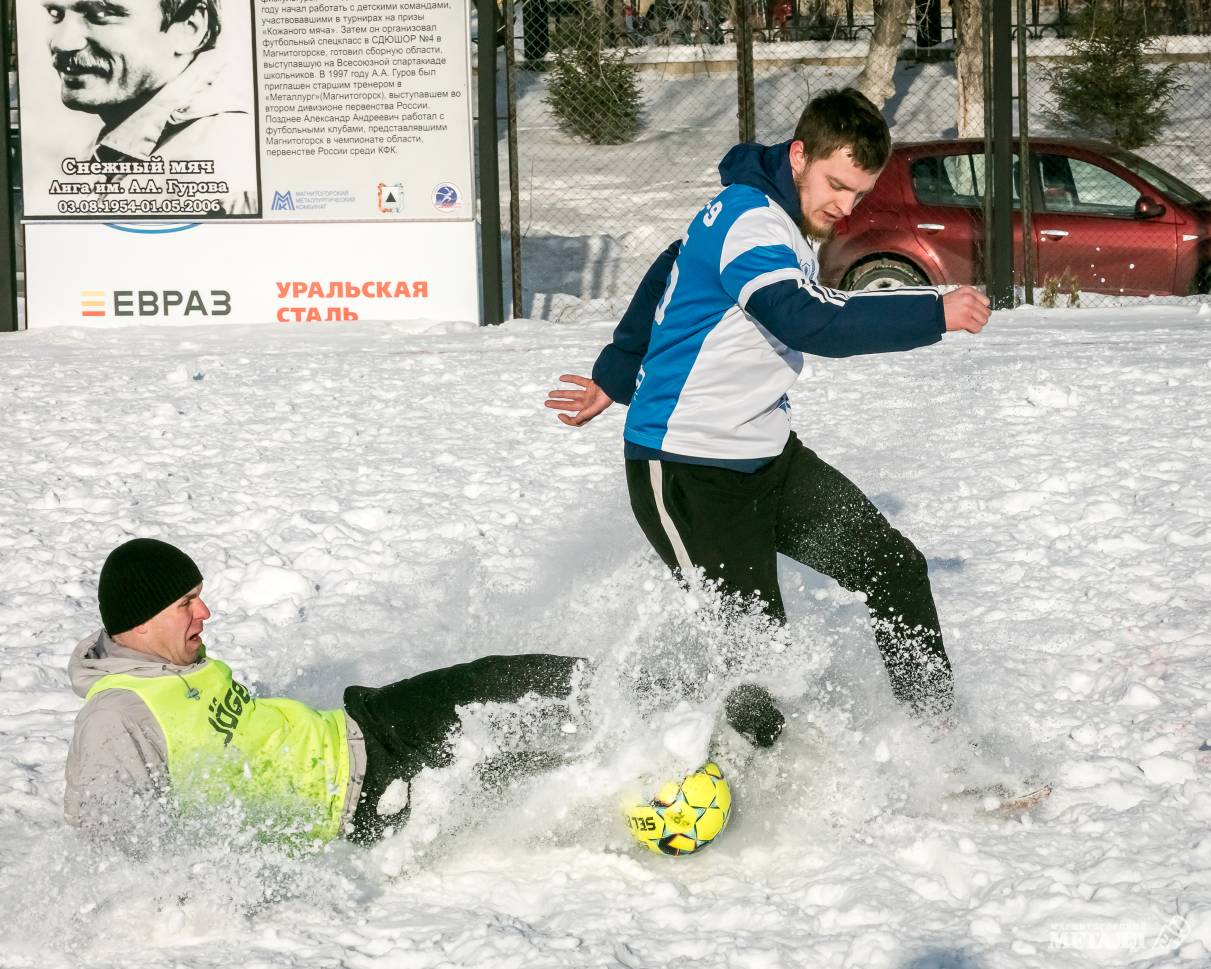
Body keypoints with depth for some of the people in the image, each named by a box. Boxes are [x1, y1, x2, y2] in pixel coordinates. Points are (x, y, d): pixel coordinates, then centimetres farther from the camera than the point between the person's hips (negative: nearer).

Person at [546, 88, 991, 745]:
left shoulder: (780, 219, 11)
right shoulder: (746, 220, -21)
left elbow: (665, 276, 25)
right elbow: (808, 321, -38)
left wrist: (616, 378, 35)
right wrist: (935, 315, -32)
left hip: (765, 458, 10)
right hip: (686, 472, -10)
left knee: (893, 567, 5)